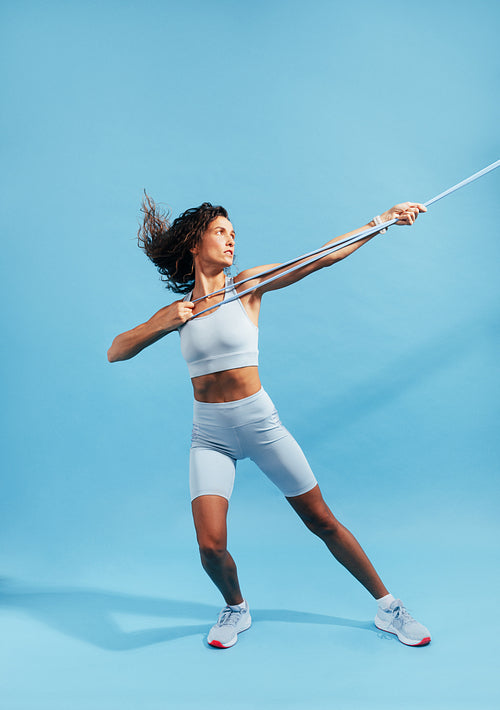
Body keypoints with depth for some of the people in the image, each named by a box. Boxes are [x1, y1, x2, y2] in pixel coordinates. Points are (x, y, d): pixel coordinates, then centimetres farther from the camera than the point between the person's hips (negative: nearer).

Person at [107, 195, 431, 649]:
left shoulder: (248, 284, -1)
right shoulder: (178, 310, 4)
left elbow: (325, 257, -6)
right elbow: (114, 353, 2)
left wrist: (384, 219, -11)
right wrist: (164, 324, -14)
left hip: (260, 423, -1)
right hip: (210, 435, 1)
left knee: (322, 521, 7)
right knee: (211, 545, -12)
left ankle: (387, 607, 25)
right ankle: (236, 608, 22)